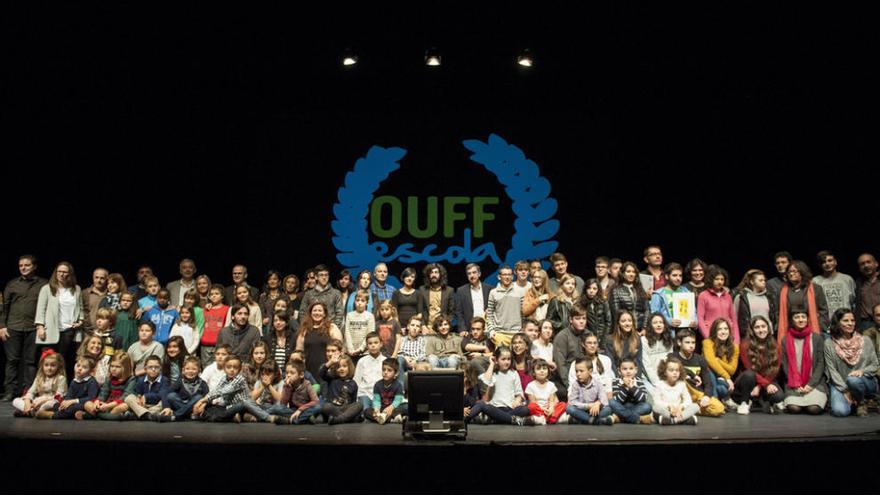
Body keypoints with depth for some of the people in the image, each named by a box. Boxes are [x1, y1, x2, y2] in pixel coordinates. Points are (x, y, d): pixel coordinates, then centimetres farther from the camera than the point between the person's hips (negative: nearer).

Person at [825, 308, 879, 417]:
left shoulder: (866, 340, 3)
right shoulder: (829, 344, -1)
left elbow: (875, 366, 5)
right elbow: (832, 370, -4)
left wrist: (862, 371, -17)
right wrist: (845, 390, -13)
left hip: (865, 382, 0)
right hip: (840, 384, 0)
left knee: (853, 379, -37)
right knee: (840, 411, -27)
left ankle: (862, 402, -3)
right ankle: (851, 402, 10)